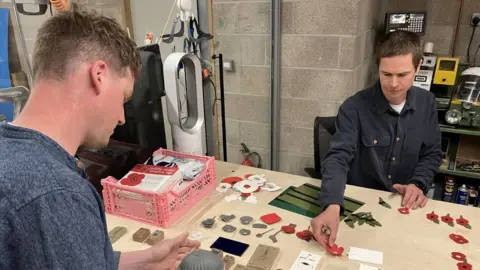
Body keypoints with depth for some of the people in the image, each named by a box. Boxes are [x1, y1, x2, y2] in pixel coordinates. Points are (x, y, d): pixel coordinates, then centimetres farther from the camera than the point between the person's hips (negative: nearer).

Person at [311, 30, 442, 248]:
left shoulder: (427, 103, -1)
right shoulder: (355, 108, -16)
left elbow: (432, 154, 9)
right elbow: (338, 157, -25)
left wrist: (418, 184, -11)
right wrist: (332, 206, -42)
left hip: (404, 205, 3)